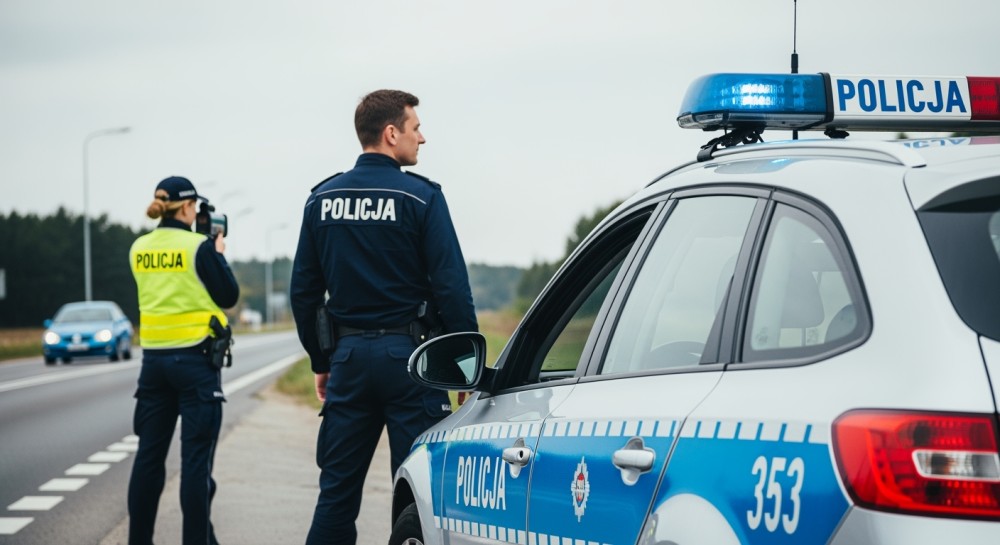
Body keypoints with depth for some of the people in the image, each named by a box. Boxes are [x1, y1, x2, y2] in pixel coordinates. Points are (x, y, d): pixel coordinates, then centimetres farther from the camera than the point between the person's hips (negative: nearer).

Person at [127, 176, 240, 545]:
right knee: (196, 458, -3)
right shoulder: (199, 247, -11)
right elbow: (228, 296, -4)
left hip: (154, 358, 5)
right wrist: (219, 252, 9)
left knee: (149, 454, 10)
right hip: (195, 358, -5)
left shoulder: (139, 249, 5)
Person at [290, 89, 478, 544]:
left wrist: (321, 361, 18)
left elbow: (304, 290, 10)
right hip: (407, 353, -4)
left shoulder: (322, 199, 7)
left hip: (349, 354, 5)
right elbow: (451, 286, -11)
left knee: (337, 490, 9)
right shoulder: (420, 197, -8)